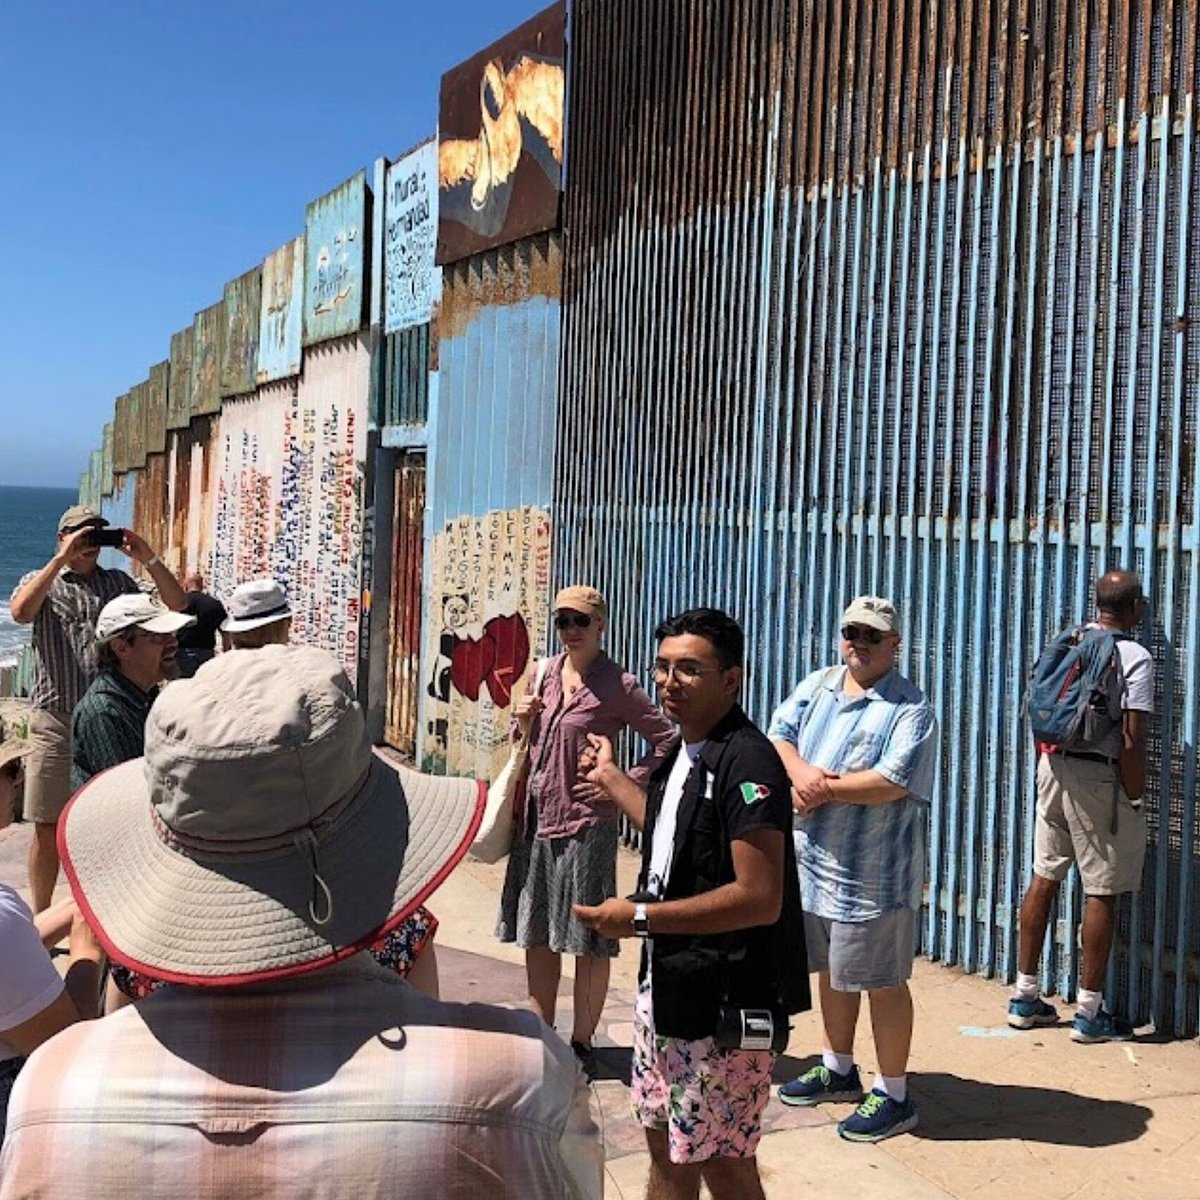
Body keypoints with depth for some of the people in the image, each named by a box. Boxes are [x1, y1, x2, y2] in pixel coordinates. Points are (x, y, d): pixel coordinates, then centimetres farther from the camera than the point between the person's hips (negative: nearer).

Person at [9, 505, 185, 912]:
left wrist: (148, 560, -6)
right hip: (57, 723, -2)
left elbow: (177, 607, 4)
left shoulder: (118, 582, 12)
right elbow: (20, 611, -18)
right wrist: (62, 559, -18)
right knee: (48, 828, 4)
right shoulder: (42, 581, 5)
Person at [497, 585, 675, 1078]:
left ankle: (582, 1043, 17)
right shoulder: (545, 672, 8)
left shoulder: (618, 686, -9)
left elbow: (668, 741, -9)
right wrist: (523, 721, -4)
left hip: (586, 823, -6)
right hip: (536, 820, 6)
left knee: (588, 942, 4)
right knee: (536, 935, 14)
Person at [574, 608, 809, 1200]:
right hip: (665, 986, 9)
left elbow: (760, 899, -26)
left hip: (723, 1001, -9)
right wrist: (610, 778, 32)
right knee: (665, 1143, 20)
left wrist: (640, 918, -23)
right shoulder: (683, 754, 9)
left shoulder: (746, 762, -20)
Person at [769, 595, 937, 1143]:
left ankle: (893, 1096, 16)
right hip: (813, 858, 7)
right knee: (832, 969, 20)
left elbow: (894, 781, -22)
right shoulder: (816, 686, 9)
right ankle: (838, 1069, 39)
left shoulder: (910, 708, -11)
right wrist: (800, 770, -16)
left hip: (872, 872, -7)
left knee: (881, 980, 2)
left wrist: (823, 790, -16)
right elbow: (778, 735, 4)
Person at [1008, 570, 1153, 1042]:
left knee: (1044, 877, 13)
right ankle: (1089, 1013, 11)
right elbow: (1131, 740, -17)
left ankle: (1025, 998, 21)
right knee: (1102, 893, 3)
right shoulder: (1136, 658, -12)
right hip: (1100, 777, -6)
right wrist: (1134, 797, -7)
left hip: (1055, 767, 7)